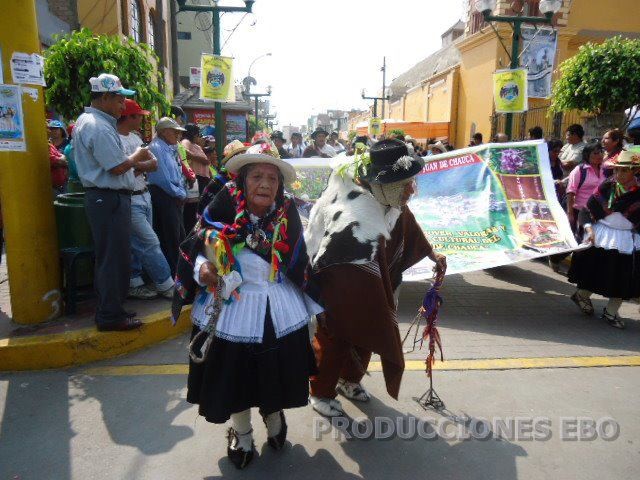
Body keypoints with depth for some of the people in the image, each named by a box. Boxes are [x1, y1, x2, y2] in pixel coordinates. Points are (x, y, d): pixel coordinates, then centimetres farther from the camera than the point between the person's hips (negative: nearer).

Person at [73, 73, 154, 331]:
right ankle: (110, 316, 6)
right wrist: (137, 156, -2)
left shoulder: (87, 121, 17)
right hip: (109, 198, -11)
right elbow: (118, 167, -20)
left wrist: (134, 163, 14)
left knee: (108, 256, 16)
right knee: (113, 258, -3)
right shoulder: (98, 126, -17)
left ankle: (109, 309, 27)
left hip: (102, 196, 11)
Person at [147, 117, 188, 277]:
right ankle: (172, 274, 3)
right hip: (164, 196, -10)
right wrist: (180, 194, -9)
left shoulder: (170, 149, 18)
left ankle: (178, 269, 26)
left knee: (179, 235, 15)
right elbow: (163, 179, -18)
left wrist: (182, 193, 9)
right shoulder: (156, 148, -11)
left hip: (175, 198, 10)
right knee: (170, 237, -6)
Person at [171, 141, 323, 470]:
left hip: (279, 310, 2)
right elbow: (197, 248, -5)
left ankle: (274, 418, 48)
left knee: (276, 371, 15)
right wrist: (202, 269, -25)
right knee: (234, 373, 13)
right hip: (229, 306, -1)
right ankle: (241, 433, 41)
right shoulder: (224, 207, -14)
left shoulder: (286, 213, -6)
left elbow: (298, 263, 4)